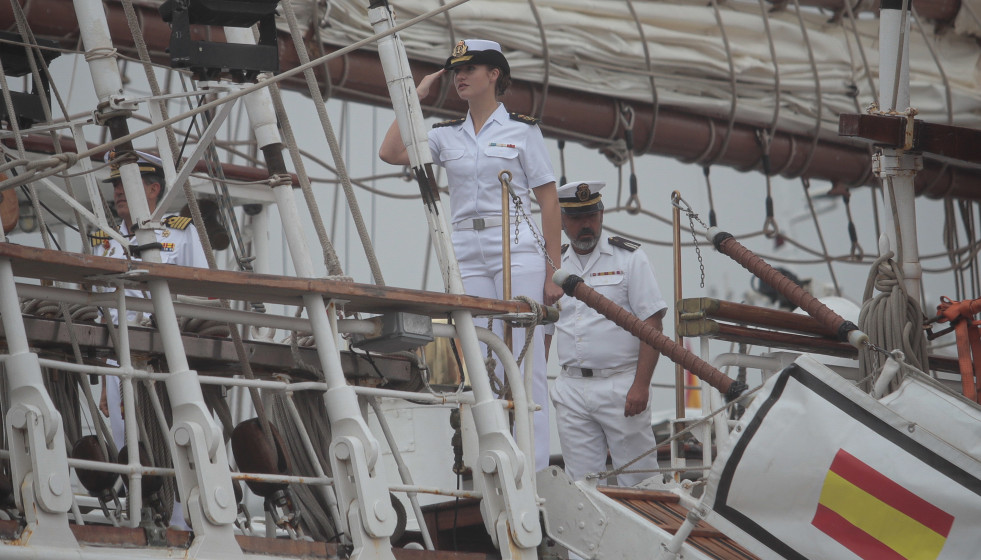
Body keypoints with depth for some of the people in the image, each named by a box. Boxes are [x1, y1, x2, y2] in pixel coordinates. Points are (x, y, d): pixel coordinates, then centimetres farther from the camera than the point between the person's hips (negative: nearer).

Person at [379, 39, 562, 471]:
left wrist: (554, 270, -3)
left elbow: (549, 201, 2)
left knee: (525, 361, -7)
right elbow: (390, 153, -1)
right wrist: (417, 95, 5)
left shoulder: (522, 130, 3)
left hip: (517, 248, -4)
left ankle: (534, 467, -6)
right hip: (466, 253, 4)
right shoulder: (447, 135, 13)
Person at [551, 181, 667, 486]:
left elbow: (652, 323, -6)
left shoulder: (628, 257, -1)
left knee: (637, 480, -5)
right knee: (581, 483, 5)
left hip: (621, 385, -4)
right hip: (571, 389, 4)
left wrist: (640, 385, -15)